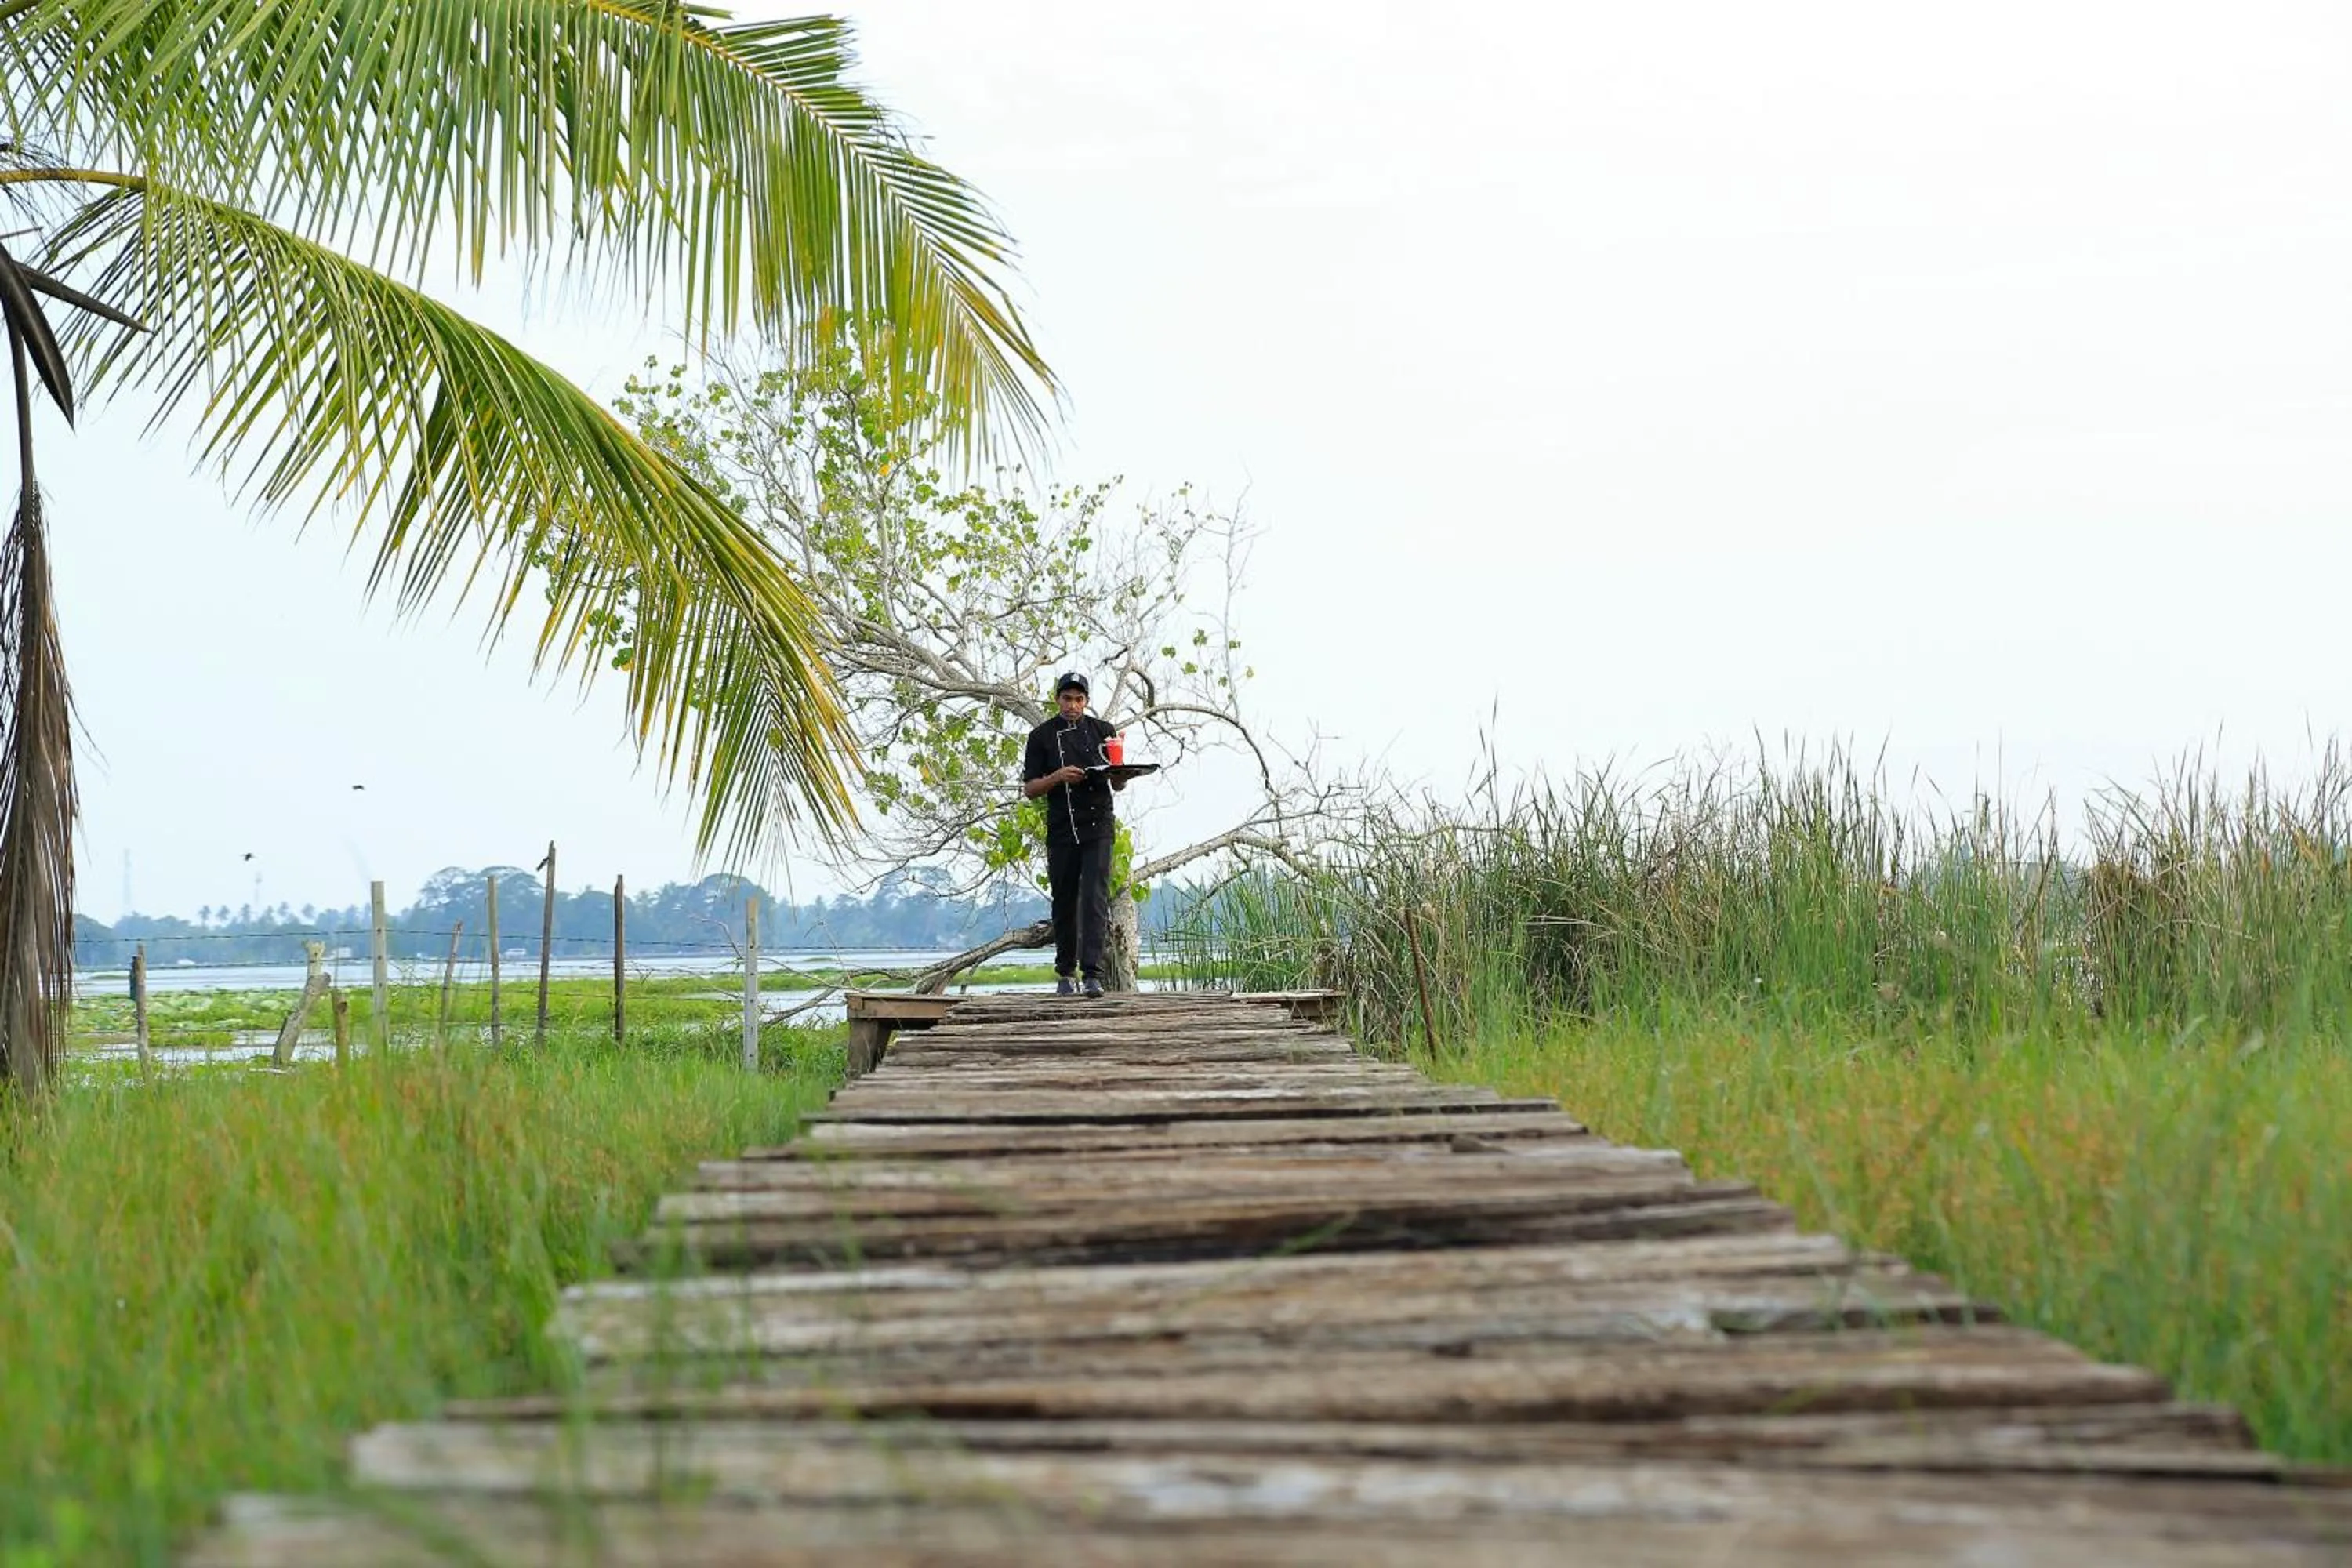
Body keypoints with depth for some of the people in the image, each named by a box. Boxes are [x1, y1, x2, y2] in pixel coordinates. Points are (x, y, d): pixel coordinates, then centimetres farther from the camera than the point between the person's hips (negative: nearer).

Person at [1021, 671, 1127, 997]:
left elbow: (1119, 785, 12)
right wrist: (1057, 777, -14)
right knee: (1064, 903, 7)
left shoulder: (1102, 731, 10)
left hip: (1098, 827, 0)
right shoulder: (1042, 737, 7)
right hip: (1061, 830, 1)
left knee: (1095, 898, -11)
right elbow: (1029, 789, 4)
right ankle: (1066, 973, 21)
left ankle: (1092, 975, -17)